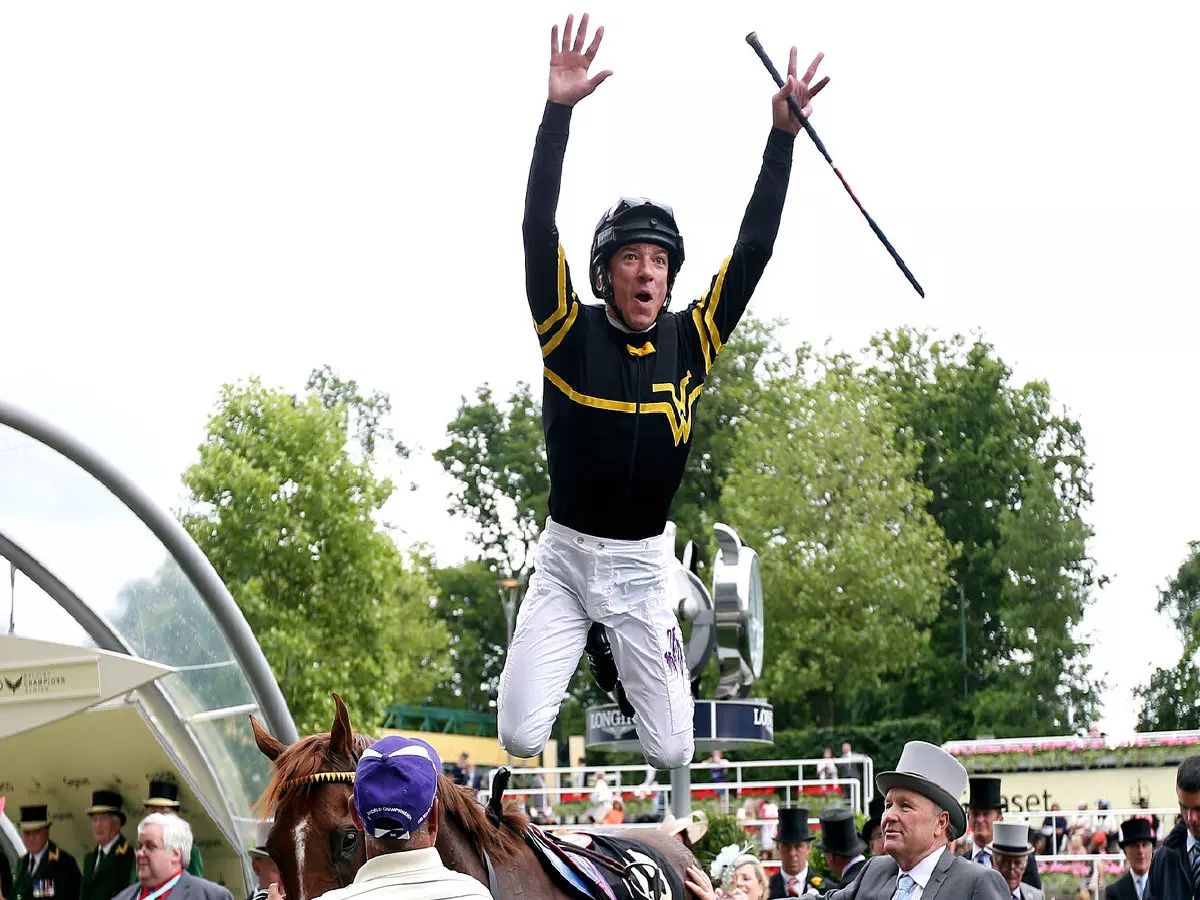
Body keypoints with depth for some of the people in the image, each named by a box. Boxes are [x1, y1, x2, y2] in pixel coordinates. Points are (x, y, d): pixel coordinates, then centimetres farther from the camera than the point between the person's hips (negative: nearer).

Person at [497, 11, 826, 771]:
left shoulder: (690, 343, -1)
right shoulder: (572, 336, -7)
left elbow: (753, 249, -4)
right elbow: (539, 231, -18)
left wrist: (781, 137, -11)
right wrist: (559, 109, -27)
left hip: (644, 568, 2)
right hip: (565, 558, -2)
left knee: (673, 753, -1)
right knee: (522, 739, -9)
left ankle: (616, 660, 33)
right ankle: (579, 650, 26)